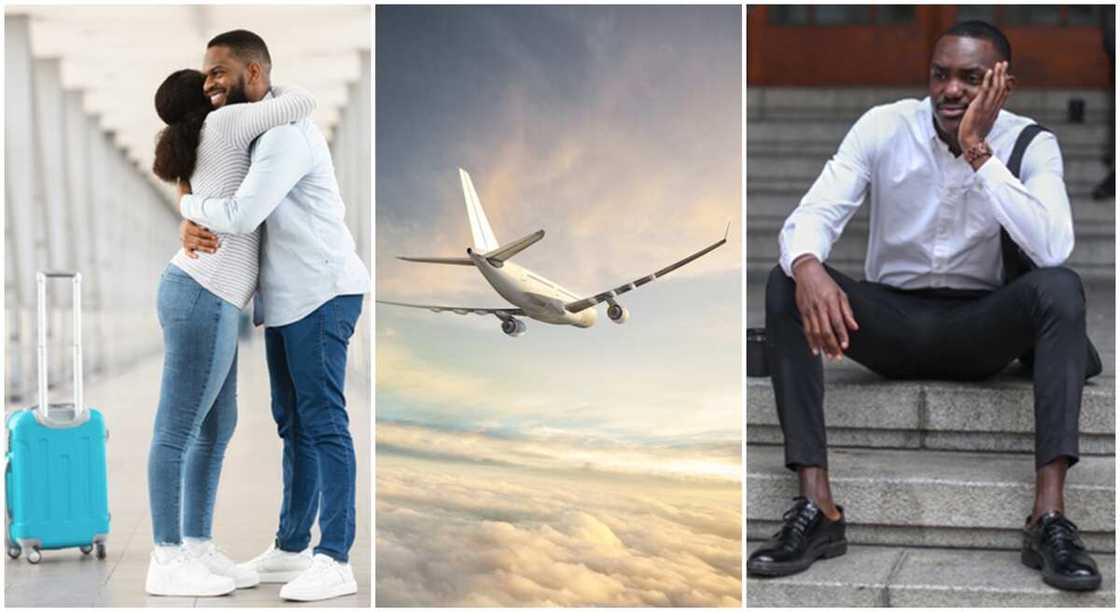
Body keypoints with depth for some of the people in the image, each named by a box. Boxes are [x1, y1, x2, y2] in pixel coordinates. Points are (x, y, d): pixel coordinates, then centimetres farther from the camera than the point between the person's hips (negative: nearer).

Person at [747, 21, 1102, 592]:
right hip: (890, 318, 1)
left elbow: (1053, 249, -26)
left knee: (1060, 287, -31)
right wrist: (807, 266, -42)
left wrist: (979, 152, -28)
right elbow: (811, 215, -18)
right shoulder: (883, 127, -7)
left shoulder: (1031, 146, -9)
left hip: (980, 326, -1)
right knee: (786, 283, -26)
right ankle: (815, 506, -34)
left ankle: (1050, 516, -38)